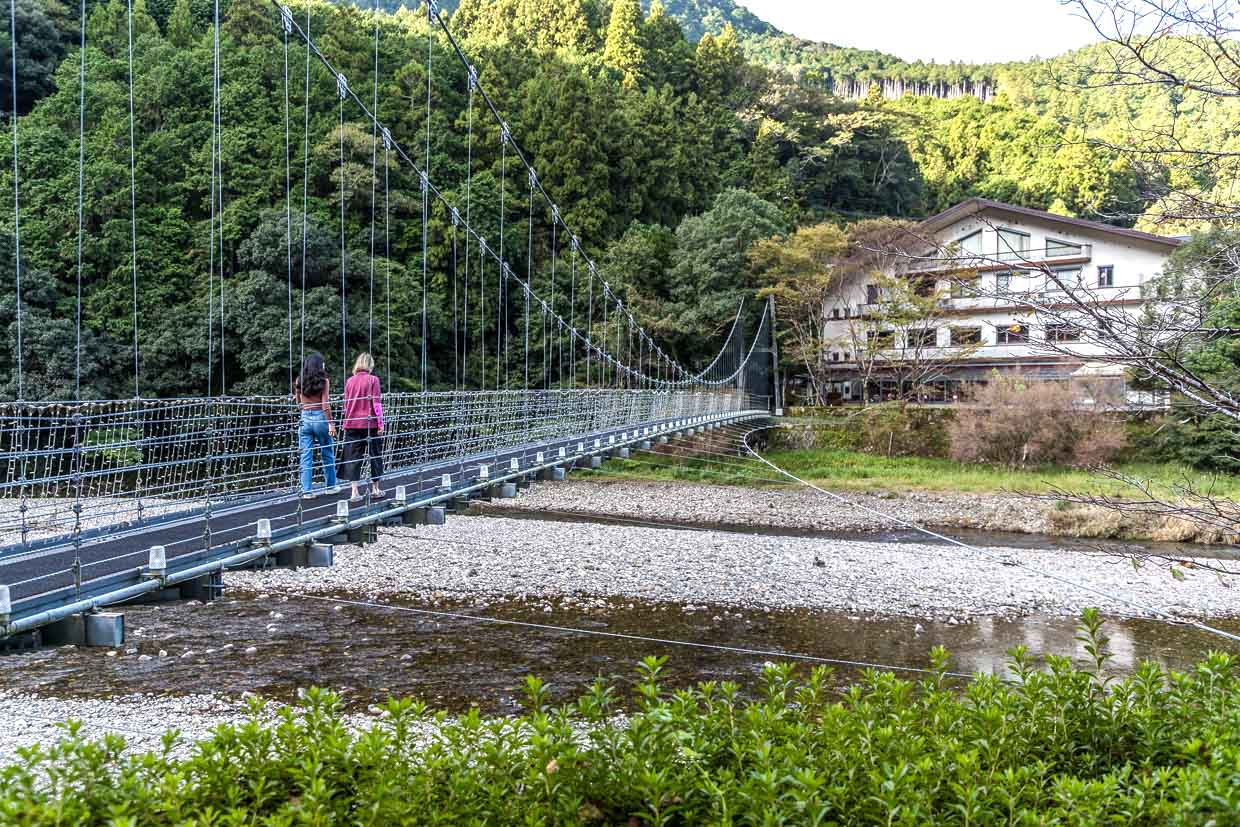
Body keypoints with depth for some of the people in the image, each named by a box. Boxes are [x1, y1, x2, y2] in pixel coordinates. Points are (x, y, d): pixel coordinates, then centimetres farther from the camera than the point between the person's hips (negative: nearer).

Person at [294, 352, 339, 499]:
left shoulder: (300, 381, 4)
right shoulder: (323, 381, -7)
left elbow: (298, 401, 13)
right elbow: (325, 405, -12)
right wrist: (331, 424, -10)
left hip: (305, 418, 3)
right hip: (320, 417, -3)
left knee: (306, 457, 4)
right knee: (327, 454, 13)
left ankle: (307, 491, 3)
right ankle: (331, 486, 24)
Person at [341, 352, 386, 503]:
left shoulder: (350, 381, 5)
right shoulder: (373, 379, -6)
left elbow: (346, 404, 11)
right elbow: (377, 404, -8)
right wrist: (380, 424, -2)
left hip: (352, 424, 3)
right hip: (370, 424, -3)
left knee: (354, 457, 5)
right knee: (375, 456, 12)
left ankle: (354, 492, 1)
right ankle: (375, 489, 21)